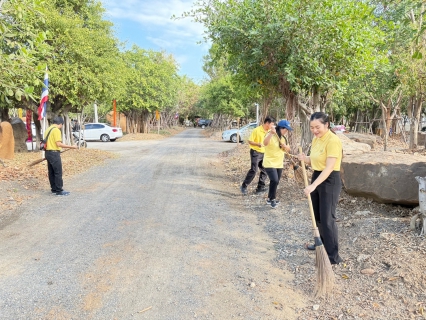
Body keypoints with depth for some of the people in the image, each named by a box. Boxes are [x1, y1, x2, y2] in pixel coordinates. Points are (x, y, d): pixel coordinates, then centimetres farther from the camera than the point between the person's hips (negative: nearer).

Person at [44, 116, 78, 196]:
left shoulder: (48, 129, 14)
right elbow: (59, 144, -20)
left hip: (48, 152, 9)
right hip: (54, 153, -9)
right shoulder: (56, 130, -13)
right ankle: (59, 191, -1)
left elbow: (46, 142, 18)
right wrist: (71, 147, -19)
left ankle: (54, 189, 19)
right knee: (58, 173, -4)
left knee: (51, 173, 13)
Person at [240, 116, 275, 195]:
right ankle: (244, 186, -4)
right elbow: (250, 141, -14)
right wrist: (258, 144, -29)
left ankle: (260, 187, 18)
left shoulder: (269, 132, 8)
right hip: (255, 152, -7)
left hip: (264, 153, 7)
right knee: (253, 170, -13)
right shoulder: (257, 130, -13)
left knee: (265, 170, 8)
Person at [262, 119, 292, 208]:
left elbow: (288, 149, 10)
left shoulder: (283, 138, 10)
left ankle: (270, 198, 28)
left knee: (276, 182, 12)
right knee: (274, 180, -20)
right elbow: (265, 143, -36)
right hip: (270, 163, -8)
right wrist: (271, 133, -51)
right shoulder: (271, 136, -15)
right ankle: (272, 199, -1)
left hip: (279, 164, 8)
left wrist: (285, 146, -13)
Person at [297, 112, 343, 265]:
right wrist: (305, 159, -6)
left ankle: (333, 256, 6)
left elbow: (329, 168, -27)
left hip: (330, 181, -9)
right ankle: (322, 243, 38)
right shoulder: (316, 139, 6)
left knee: (327, 218, -5)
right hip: (317, 177, 9)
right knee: (317, 215, 19)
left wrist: (313, 185, -34)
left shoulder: (333, 140, -21)